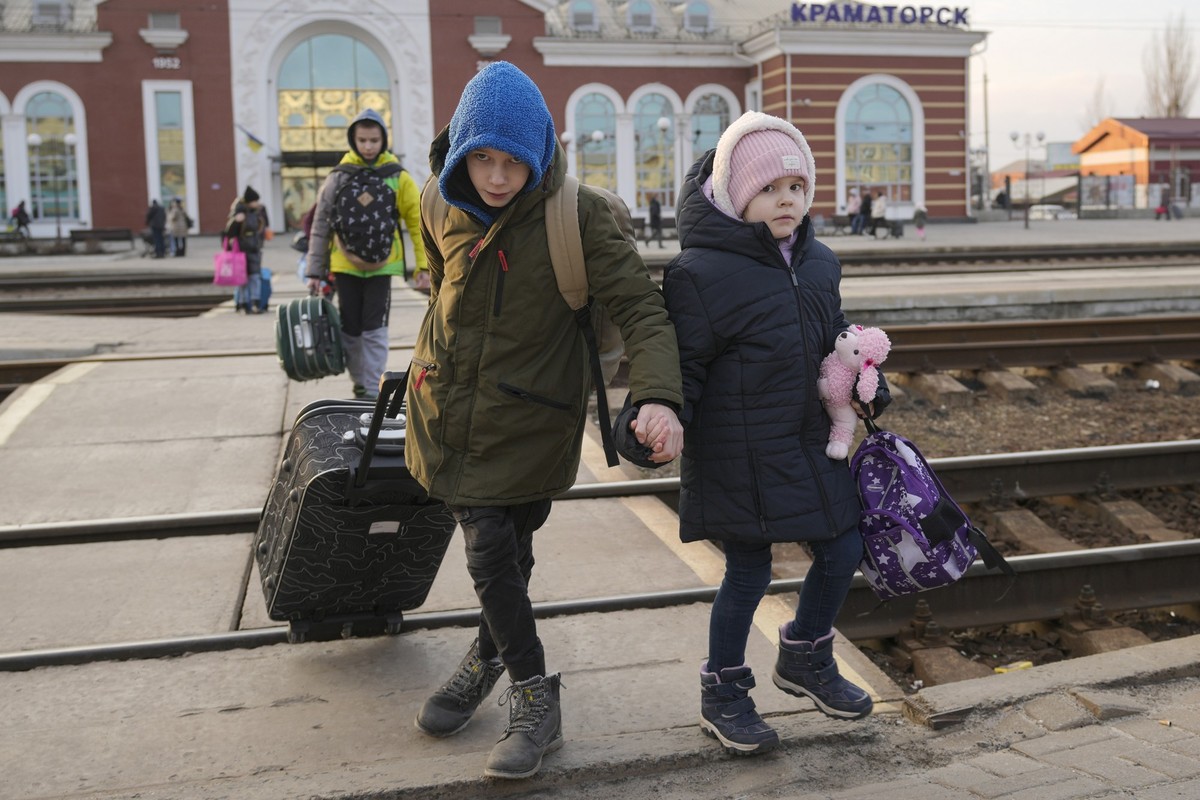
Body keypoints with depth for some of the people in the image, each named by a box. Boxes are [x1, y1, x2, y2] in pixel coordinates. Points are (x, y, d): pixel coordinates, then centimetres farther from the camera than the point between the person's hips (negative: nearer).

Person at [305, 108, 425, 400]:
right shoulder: (339, 177, 1)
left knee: (374, 329, -3)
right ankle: (359, 384, 23)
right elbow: (320, 225, 5)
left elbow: (417, 221, 2)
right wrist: (315, 270, 3)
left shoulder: (397, 177, -1)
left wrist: (423, 263, -6)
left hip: (380, 265, -2)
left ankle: (373, 390, 6)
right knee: (350, 329, 7)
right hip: (345, 265, 2)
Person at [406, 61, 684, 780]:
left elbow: (640, 304, -20)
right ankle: (535, 701, 26)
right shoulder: (446, 209, -1)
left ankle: (488, 661, 29)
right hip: (451, 413, 4)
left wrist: (658, 396, -35)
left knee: (502, 553, 1)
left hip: (526, 418, -4)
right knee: (491, 552, 8)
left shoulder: (577, 215, -16)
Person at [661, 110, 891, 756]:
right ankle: (723, 693, 27)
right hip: (737, 456, -7)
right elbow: (681, 363, -13)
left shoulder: (819, 263, 8)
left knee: (843, 551, 12)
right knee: (748, 572, 3)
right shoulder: (700, 272, -15)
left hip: (810, 443, 7)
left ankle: (804, 659, 39)